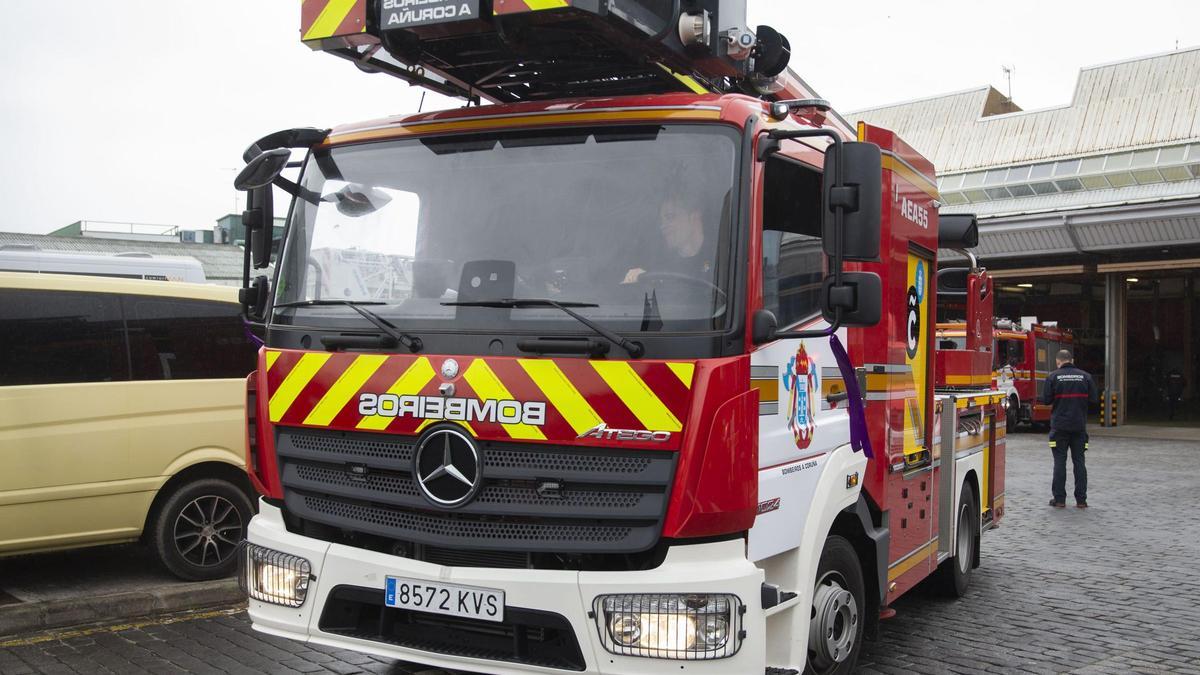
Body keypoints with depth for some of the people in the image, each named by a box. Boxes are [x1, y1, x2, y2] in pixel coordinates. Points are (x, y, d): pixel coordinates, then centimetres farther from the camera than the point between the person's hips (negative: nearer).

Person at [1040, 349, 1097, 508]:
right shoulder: (1085, 377, 0)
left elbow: (1046, 400, -7)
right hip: (1080, 426, 2)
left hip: (1060, 425, -2)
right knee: (1079, 461, 8)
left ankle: (1059, 498, 3)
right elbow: (1093, 398, 3)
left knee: (1060, 461, 3)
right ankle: (1081, 499, 10)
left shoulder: (1053, 377, -7)